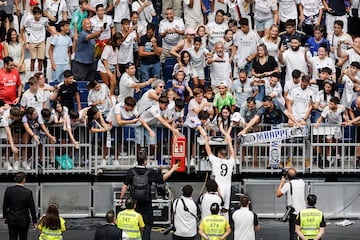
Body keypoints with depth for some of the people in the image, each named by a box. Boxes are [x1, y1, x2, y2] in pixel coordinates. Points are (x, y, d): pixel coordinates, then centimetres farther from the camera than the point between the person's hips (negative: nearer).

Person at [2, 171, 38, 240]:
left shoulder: (8, 190, -8)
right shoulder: (28, 192, -16)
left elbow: (4, 205, 2)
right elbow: (32, 208, -10)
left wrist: (5, 216, 16)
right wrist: (35, 222, 0)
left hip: (11, 220, 2)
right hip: (23, 221, -2)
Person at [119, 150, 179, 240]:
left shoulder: (131, 172, -9)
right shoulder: (150, 173, -13)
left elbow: (125, 186, -6)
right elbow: (163, 177, 0)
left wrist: (121, 198, 5)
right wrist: (173, 169, 14)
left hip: (134, 202, 2)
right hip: (146, 204, -2)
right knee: (147, 224, 8)